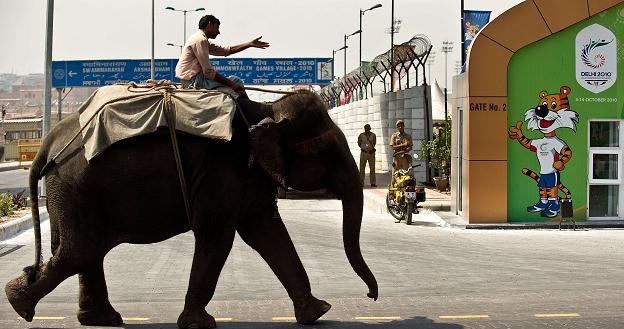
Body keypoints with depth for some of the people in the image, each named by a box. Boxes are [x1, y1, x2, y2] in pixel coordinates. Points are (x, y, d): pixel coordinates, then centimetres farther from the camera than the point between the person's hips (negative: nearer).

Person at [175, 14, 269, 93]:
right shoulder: (200, 40, -15)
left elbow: (226, 51, 18)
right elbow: (208, 72, -20)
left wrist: (251, 44, 19)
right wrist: (230, 83, -16)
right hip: (193, 80, -11)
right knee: (236, 81, -9)